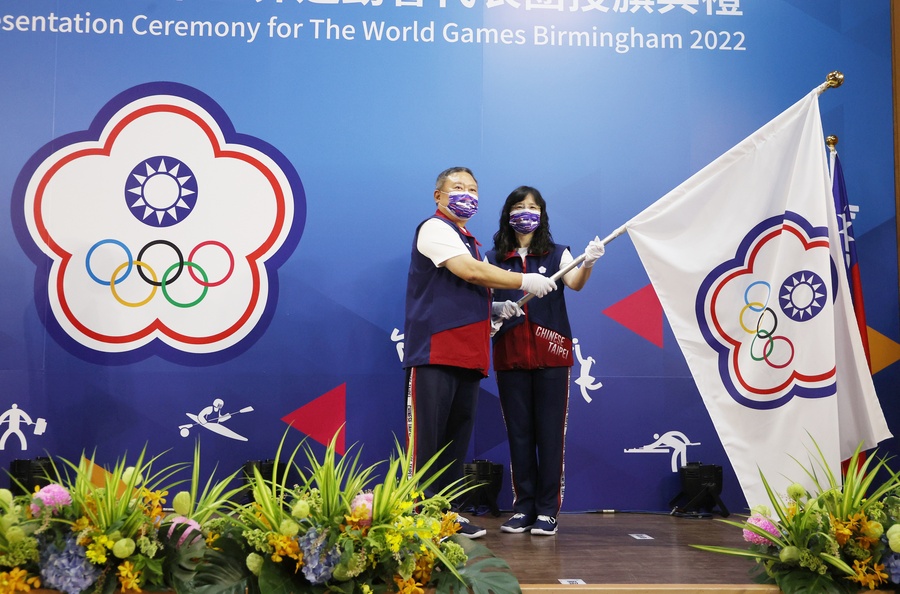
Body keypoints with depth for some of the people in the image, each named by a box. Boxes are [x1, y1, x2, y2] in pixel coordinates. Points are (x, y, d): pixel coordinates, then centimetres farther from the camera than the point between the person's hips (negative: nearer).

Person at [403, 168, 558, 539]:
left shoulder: (468, 241, 25)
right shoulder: (434, 229, -4)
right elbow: (471, 272, -17)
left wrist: (496, 310, 15)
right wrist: (524, 282, -9)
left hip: (467, 355, 9)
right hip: (434, 352, -9)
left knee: (457, 438, 10)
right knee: (426, 438, -8)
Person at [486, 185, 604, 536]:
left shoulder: (557, 254, 6)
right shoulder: (494, 260, 9)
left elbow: (575, 283, -12)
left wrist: (587, 263, -33)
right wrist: (496, 308, -15)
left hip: (550, 354, -1)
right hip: (510, 356, 1)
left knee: (550, 433, -1)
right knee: (518, 434, 6)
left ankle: (547, 510, 7)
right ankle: (523, 508, 14)